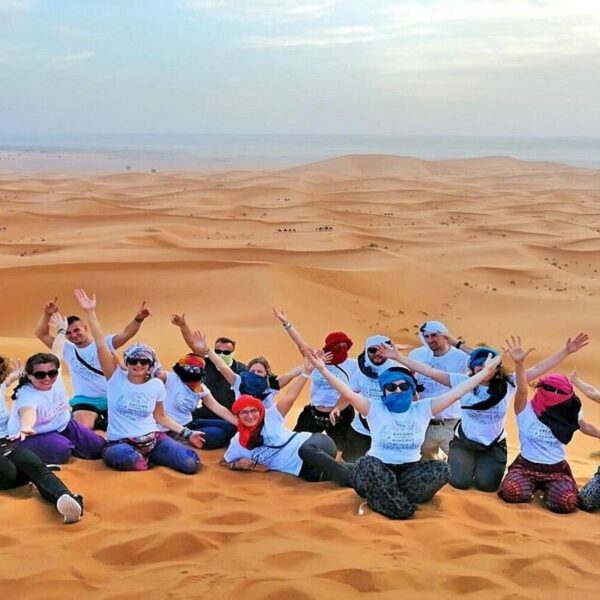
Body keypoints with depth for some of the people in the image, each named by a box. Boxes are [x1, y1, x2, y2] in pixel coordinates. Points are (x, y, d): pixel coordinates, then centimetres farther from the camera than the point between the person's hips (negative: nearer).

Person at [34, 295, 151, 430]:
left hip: (111, 398, 0)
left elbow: (126, 334, -13)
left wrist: (138, 318, -34)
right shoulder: (68, 349, 10)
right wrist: (47, 314, -13)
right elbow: (41, 334, 6)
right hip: (85, 401, 0)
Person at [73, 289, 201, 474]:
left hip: (153, 438, 3)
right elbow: (101, 345, -13)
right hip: (121, 442, -3)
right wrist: (91, 312, -20)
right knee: (126, 458, -42)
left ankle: (144, 458, 7)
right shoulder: (116, 378, -4)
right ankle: (142, 459, -3)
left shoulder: (157, 385, 3)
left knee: (191, 464, -17)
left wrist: (186, 433, 6)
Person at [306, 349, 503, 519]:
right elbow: (348, 394, -15)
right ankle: (401, 507, -24)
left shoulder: (422, 409, 5)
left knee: (441, 468, -25)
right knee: (366, 464, -36)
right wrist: (323, 370, -28)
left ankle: (385, 498, -21)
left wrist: (484, 372, -6)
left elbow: (454, 394, 0)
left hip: (410, 470, 3)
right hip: (379, 470, -3)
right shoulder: (375, 410, -1)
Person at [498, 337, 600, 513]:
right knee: (511, 493, -31)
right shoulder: (526, 411, -11)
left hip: (557, 469, 3)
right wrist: (519, 363, -47)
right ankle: (532, 486, 6)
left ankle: (547, 489, 11)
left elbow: (586, 427, 18)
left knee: (567, 503, -26)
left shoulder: (568, 414, 2)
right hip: (526, 466, -2)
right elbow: (522, 390, -29)